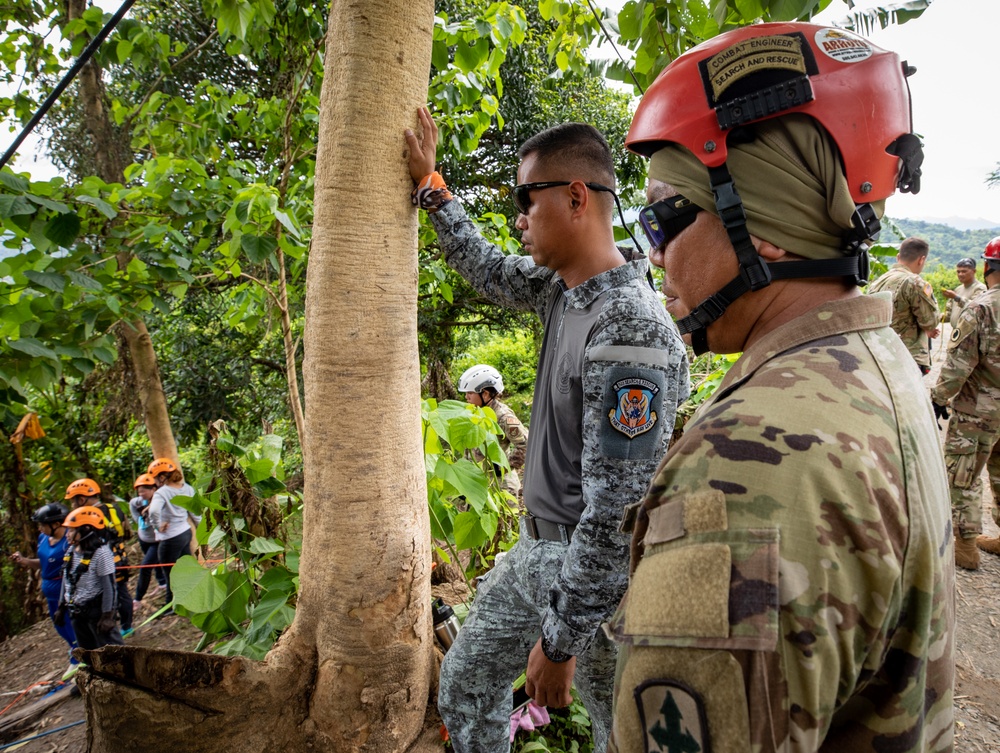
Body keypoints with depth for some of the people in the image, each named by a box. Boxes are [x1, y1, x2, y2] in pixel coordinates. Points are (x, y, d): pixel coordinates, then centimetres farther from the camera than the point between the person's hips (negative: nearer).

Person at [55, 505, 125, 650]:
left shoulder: (101, 553, -20)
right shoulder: (71, 551, 5)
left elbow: (109, 586, -19)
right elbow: (66, 582, 17)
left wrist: (107, 616, -19)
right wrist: (61, 608, 18)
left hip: (96, 610, -8)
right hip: (77, 613, 8)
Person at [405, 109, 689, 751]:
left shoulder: (632, 334, -29)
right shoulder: (565, 289, -1)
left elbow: (615, 516, -28)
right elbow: (486, 269, 19)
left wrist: (559, 639, -20)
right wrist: (429, 184, 20)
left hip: (593, 575, -8)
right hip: (536, 550, 8)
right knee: (465, 682, 21)